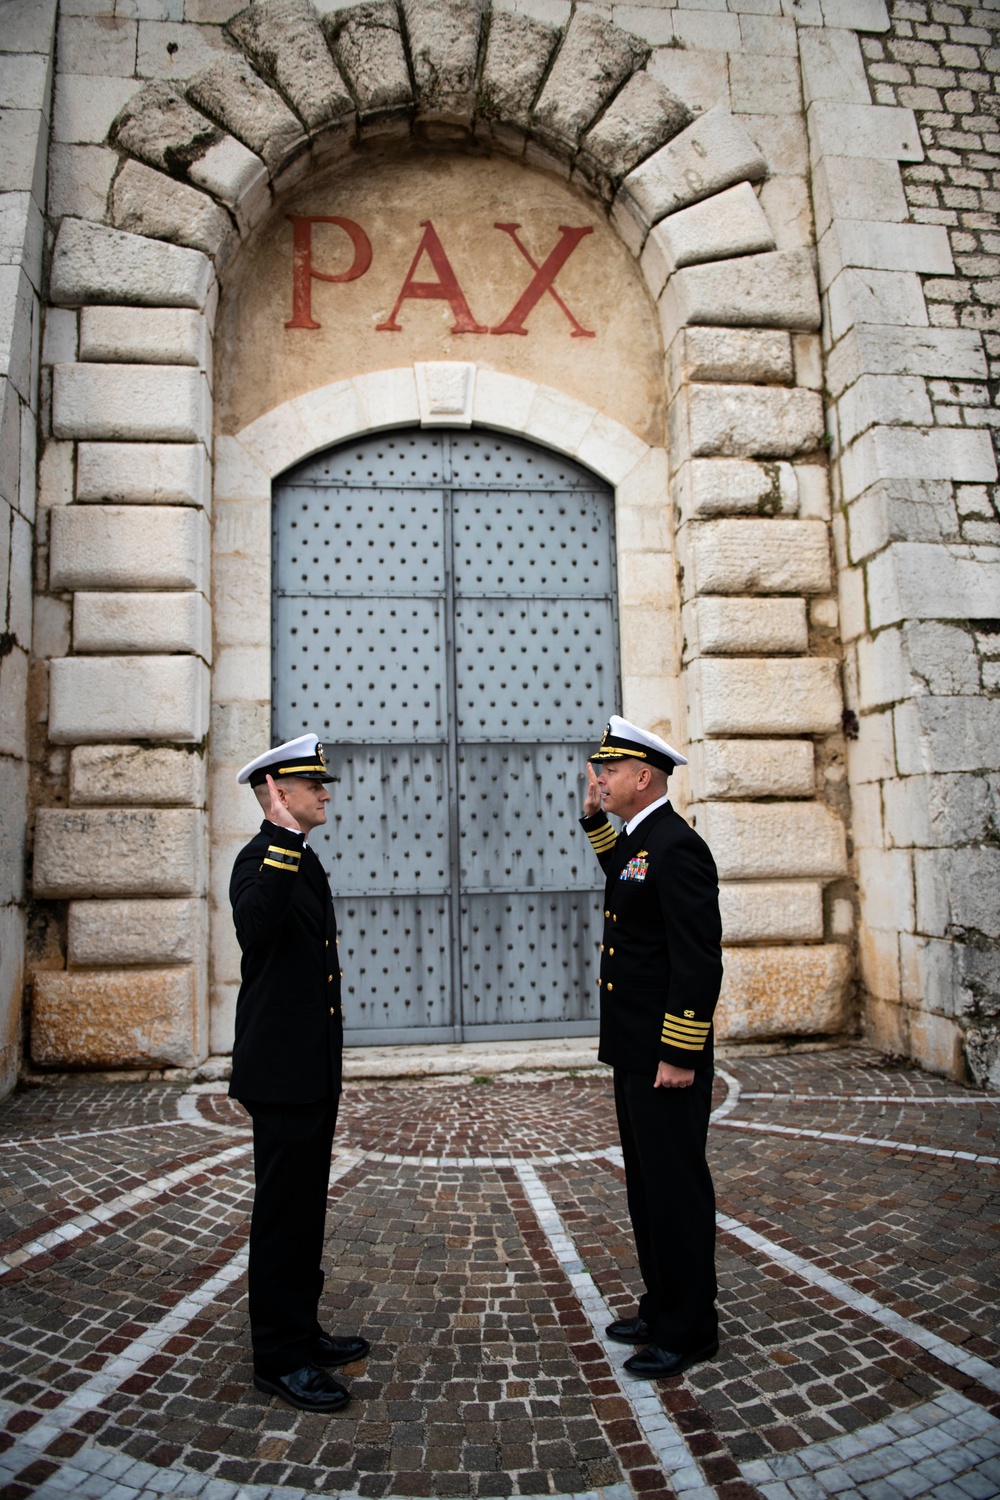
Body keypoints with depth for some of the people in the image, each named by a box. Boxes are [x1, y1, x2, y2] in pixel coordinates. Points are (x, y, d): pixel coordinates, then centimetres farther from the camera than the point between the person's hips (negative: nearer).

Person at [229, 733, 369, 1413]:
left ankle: (301, 1331, 32)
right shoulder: (262, 860, -16)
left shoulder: (303, 862, 14)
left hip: (313, 1069, 10)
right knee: (284, 1209, 1)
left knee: (304, 1204, 18)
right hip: (282, 1070, -10)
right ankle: (279, 1357, 15)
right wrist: (284, 839, -38)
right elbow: (256, 928, -39)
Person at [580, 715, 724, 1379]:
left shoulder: (676, 845, -19)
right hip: (635, 1052, 10)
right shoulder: (637, 840, 10)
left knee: (676, 1188, 4)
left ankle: (688, 1331, 20)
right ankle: (661, 1308, 35)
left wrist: (679, 1056, -22)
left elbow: (700, 960, -23)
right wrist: (595, 817, 20)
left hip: (668, 1059, -10)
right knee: (647, 1186, 20)